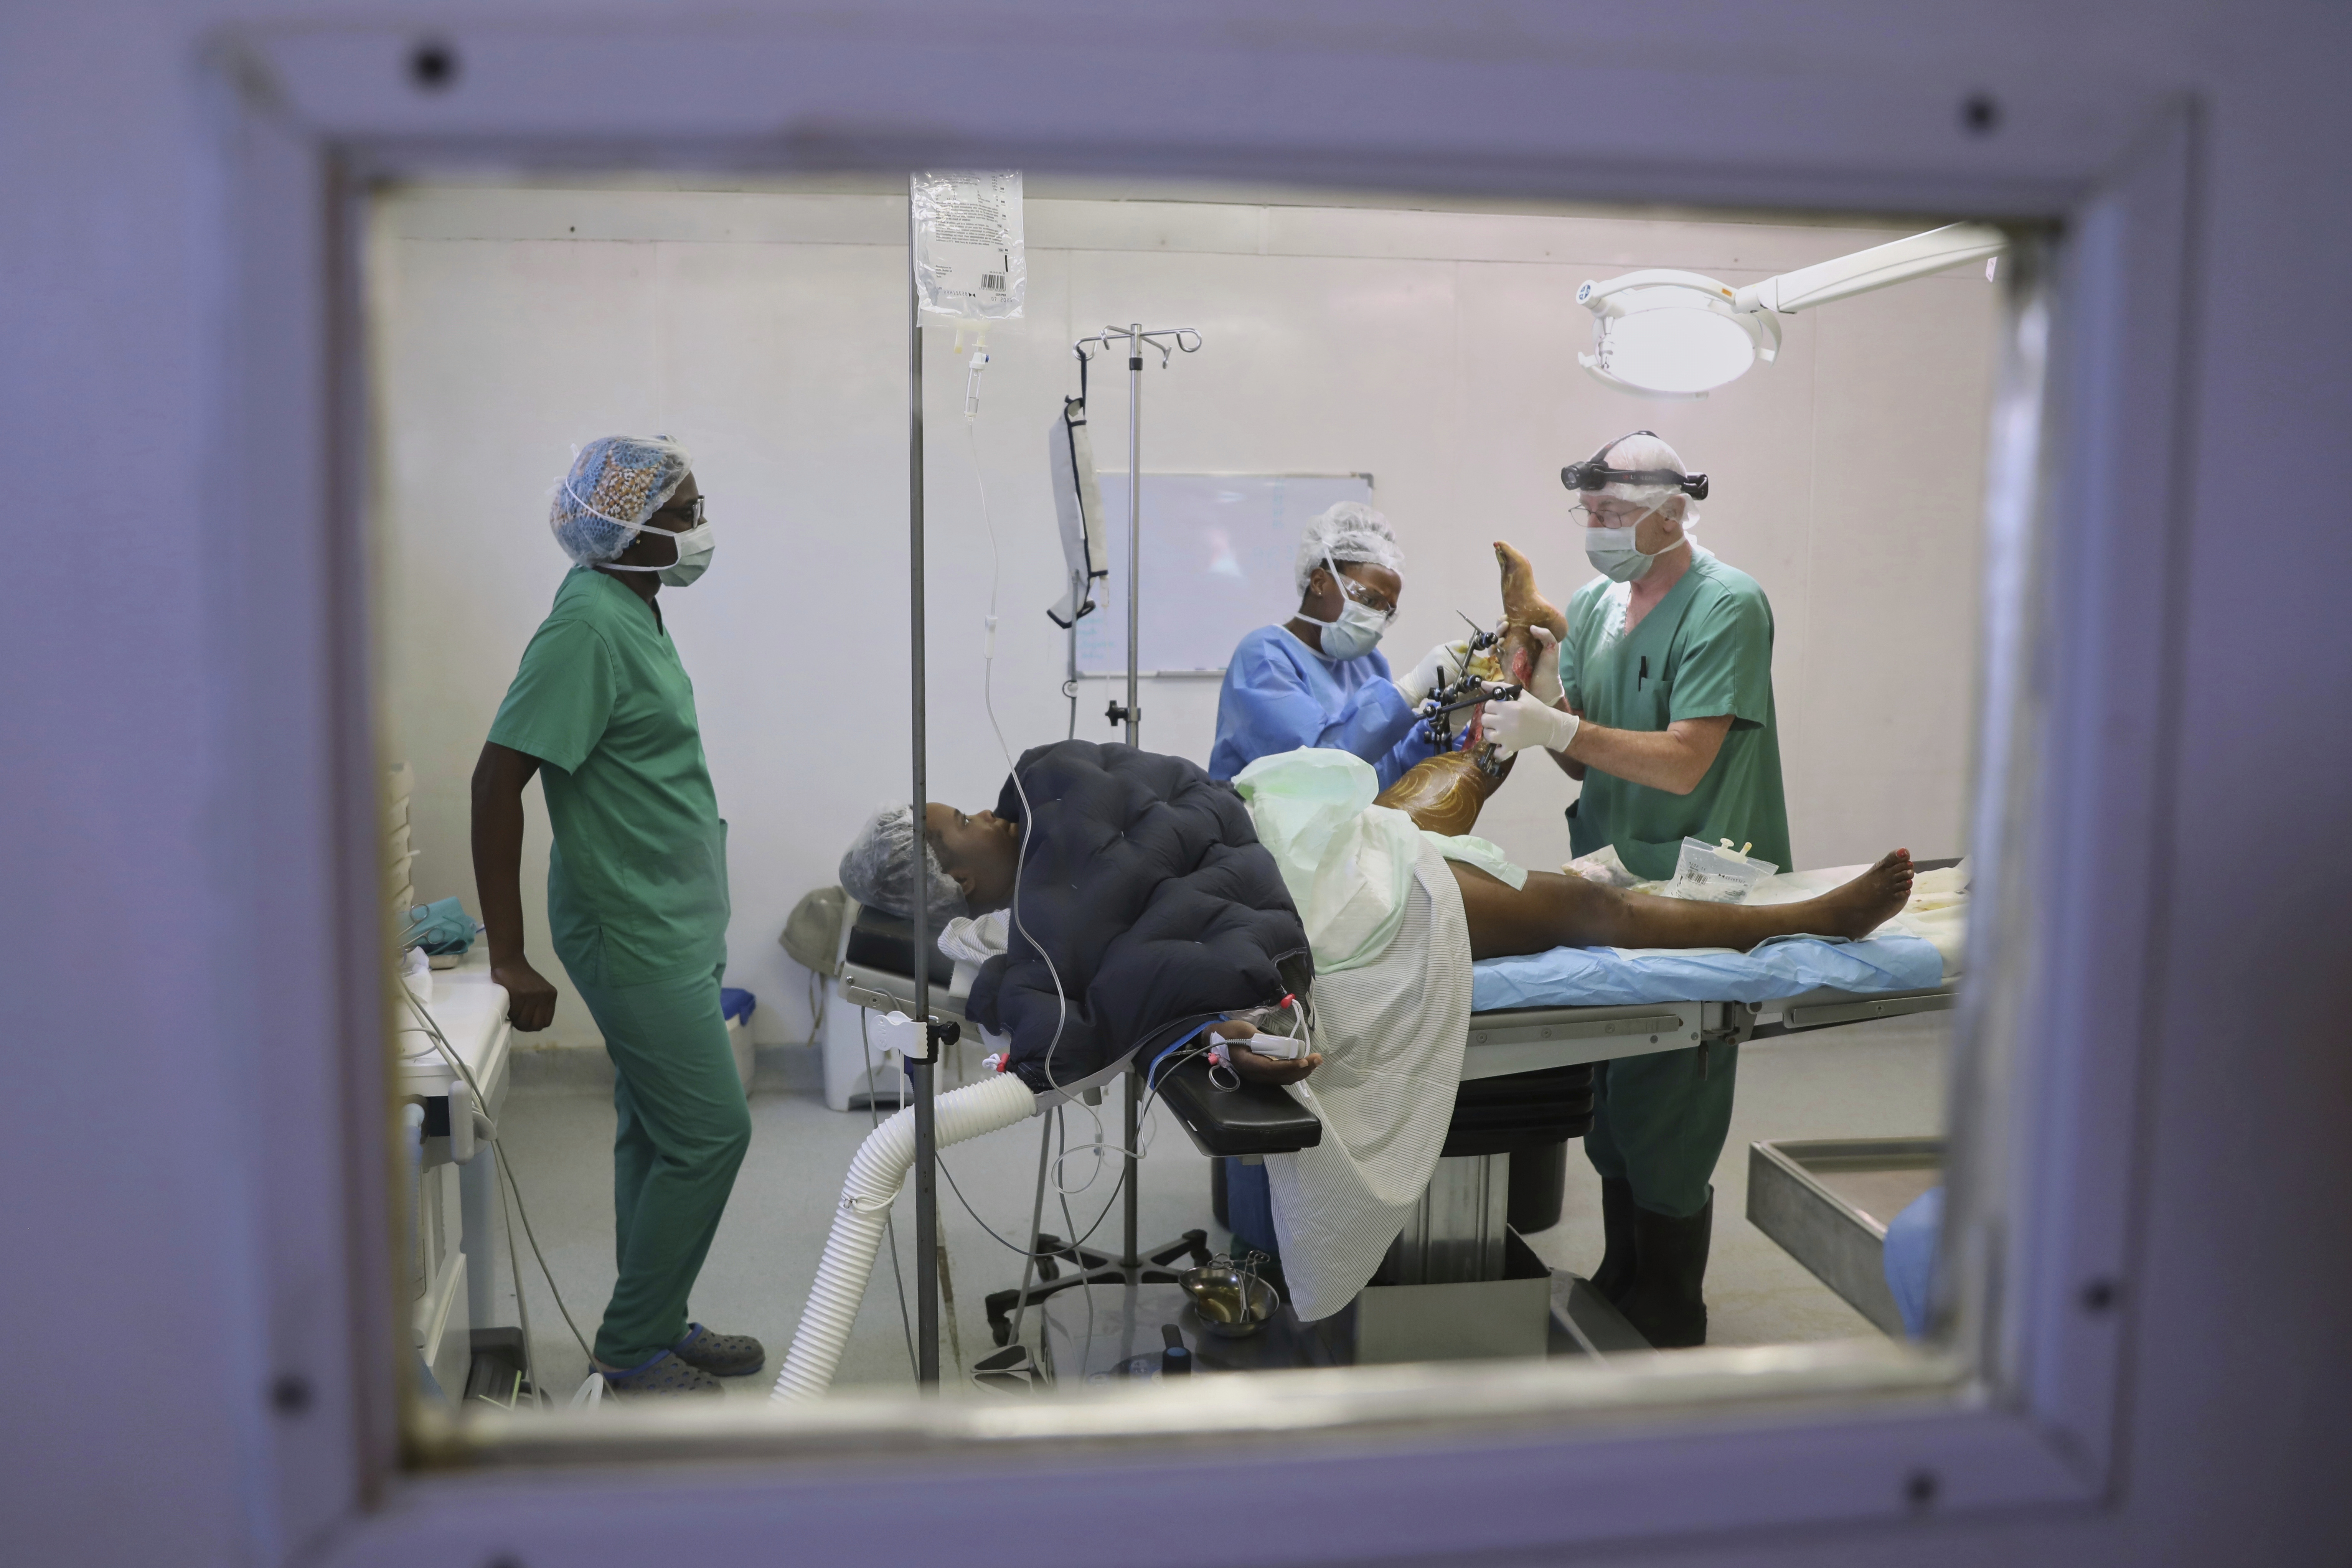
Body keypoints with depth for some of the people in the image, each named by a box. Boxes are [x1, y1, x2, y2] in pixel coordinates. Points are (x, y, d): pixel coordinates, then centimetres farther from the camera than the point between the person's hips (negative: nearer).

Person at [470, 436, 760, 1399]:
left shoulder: (632, 612, 10)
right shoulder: (589, 627, -19)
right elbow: (496, 781, -22)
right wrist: (509, 958, -22)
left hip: (669, 926, 9)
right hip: (637, 936, -9)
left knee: (659, 1135, 15)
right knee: (710, 1132, -4)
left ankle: (656, 1327, 27)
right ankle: (633, 1348, 10)